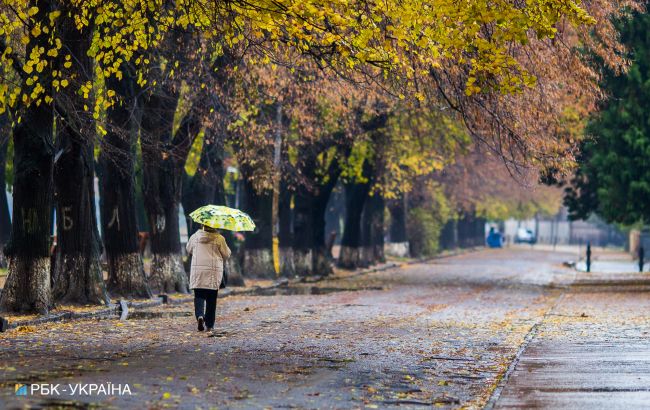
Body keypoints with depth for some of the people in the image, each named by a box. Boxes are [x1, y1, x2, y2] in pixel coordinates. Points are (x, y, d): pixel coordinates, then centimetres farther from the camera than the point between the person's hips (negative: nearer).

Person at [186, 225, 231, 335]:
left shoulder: (194, 237, 2)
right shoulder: (219, 239, -4)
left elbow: (189, 251, 18)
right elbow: (226, 254, 3)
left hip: (197, 270, 1)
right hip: (214, 271, -1)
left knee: (199, 296, 5)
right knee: (211, 299, 6)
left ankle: (199, 315, -22)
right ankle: (209, 325, 8)